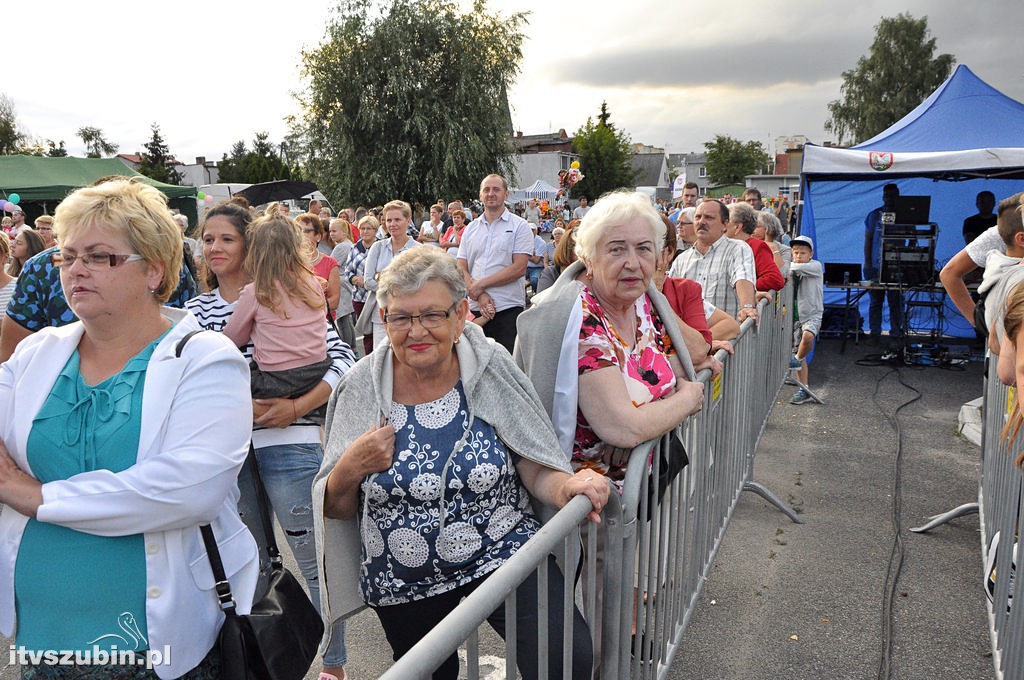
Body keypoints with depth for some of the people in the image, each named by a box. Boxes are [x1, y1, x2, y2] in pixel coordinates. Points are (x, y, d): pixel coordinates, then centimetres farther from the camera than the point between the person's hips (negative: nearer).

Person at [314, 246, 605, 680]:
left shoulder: (491, 368, -11)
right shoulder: (362, 388, -8)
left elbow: (537, 472, -7)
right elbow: (335, 509, 0)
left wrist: (566, 487, -28)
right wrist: (349, 470, -20)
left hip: (502, 554, -2)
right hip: (401, 581, 2)